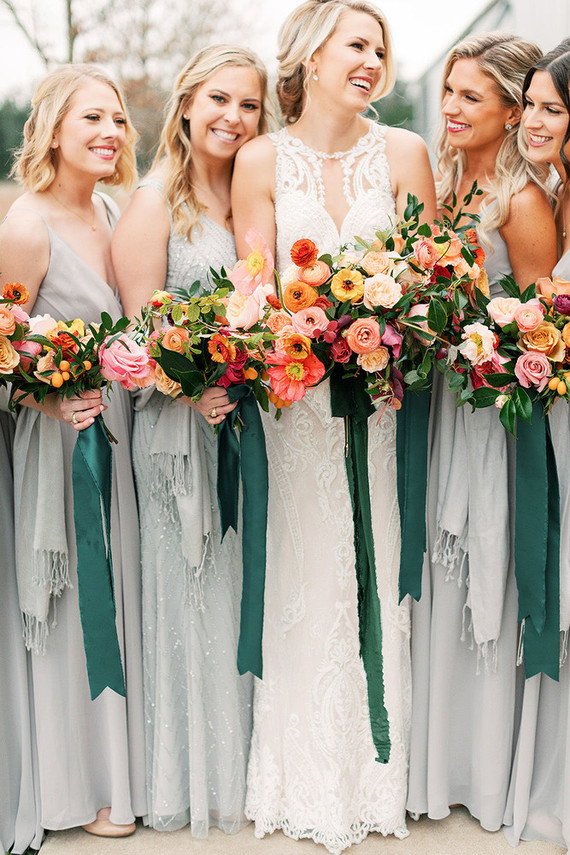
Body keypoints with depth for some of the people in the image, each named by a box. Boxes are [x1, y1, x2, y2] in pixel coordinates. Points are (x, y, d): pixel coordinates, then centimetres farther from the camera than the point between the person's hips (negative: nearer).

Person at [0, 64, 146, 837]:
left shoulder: (111, 213, 5)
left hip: (119, 428, 7)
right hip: (62, 438, -7)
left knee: (122, 593, 17)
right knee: (75, 605, 6)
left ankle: (126, 762, 37)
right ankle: (82, 785, 27)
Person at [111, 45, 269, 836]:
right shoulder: (155, 201, -6)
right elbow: (141, 329, -11)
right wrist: (193, 391, -28)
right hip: (181, 425, -5)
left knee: (240, 595, 13)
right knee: (190, 598, 4)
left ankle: (244, 770, 30)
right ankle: (190, 783, 23)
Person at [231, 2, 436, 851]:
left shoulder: (403, 153, 4)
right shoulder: (261, 161, 1)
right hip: (292, 394, -1)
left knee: (374, 573, 7)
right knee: (302, 579, 5)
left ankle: (373, 776, 24)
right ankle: (309, 783, 21)